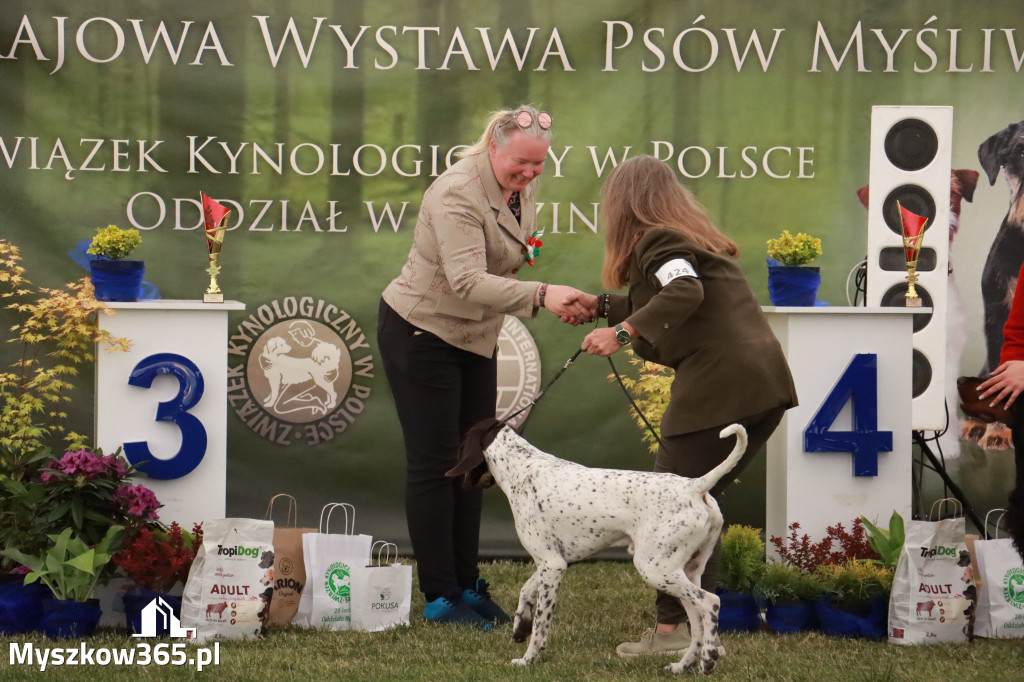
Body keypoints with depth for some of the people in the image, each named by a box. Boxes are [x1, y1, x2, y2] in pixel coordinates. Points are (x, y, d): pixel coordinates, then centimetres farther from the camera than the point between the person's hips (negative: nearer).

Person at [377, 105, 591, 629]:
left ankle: (467, 585, 18)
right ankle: (440, 596, -3)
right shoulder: (457, 194, -26)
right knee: (433, 463, -6)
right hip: (420, 334, -9)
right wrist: (540, 296, -46)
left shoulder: (522, 191, 2)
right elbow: (468, 281, -36)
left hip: (475, 338, 9)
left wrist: (557, 304, 5)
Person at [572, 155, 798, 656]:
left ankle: (669, 631, -6)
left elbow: (685, 292, -24)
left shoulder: (656, 242, -4)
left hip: (719, 386, -9)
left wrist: (623, 332, -26)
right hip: (766, 387, 9)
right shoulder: (692, 237, 24)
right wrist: (602, 306, 40)